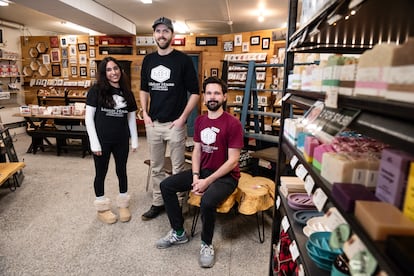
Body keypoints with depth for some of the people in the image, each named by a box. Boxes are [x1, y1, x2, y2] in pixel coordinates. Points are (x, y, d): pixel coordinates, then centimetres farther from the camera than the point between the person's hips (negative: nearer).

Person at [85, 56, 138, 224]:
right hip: (102, 139, -3)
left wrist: (134, 140, 6)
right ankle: (102, 208, 27)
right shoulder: (96, 90, -6)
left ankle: (123, 205, 31)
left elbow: (131, 118, 10)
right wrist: (94, 143, -13)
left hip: (121, 140, 4)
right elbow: (89, 117, -8)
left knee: (121, 171, 13)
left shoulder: (127, 92, 6)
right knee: (101, 173, 9)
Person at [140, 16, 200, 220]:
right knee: (156, 168, 14)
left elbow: (195, 92, -6)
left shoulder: (183, 60, -6)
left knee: (178, 169, 6)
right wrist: (145, 114, 6)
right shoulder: (148, 60, 9)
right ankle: (157, 203, 29)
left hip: (175, 124, -5)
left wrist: (182, 118, -12)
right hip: (153, 124, 5)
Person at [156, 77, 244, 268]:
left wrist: (207, 181, -21)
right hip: (203, 170, 7)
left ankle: (207, 244, -3)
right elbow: (197, 150, 7)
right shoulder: (200, 121, 5)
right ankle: (178, 233, 14)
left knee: (207, 201, -34)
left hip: (226, 175, -7)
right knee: (166, 186, -1)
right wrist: (195, 176, -9)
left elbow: (233, 161, -19)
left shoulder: (233, 124, -17)